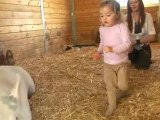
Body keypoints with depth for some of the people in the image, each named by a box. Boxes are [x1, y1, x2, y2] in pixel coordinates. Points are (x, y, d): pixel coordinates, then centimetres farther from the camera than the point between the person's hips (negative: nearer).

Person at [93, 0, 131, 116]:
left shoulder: (122, 26, -17)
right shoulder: (102, 29, 1)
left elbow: (127, 43, -24)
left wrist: (113, 49, -35)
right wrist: (99, 52, -2)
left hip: (121, 63, -3)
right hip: (107, 63, 4)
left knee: (123, 86, 6)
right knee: (109, 85, 5)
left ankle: (119, 93, 40)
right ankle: (112, 104, 20)